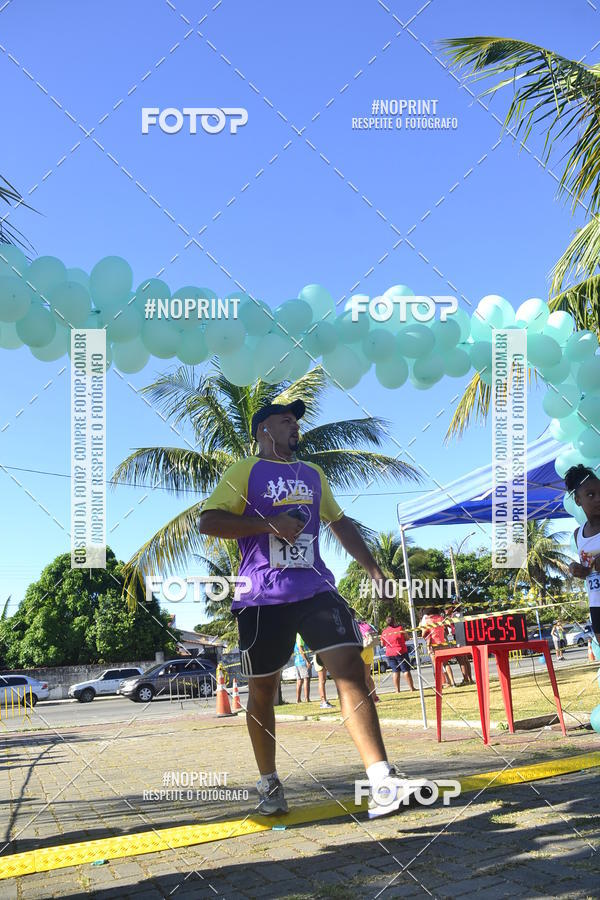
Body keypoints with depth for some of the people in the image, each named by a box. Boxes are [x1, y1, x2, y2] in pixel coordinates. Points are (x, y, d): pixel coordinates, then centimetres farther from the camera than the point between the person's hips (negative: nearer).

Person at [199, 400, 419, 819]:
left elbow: (340, 523, 29)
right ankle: (269, 784, 26)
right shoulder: (244, 472, 3)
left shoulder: (313, 474, 21)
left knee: (351, 667, -14)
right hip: (263, 597, -3)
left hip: (316, 589, 4)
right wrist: (270, 523, -16)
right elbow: (208, 521, -8)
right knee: (262, 690, 6)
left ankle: (381, 783, -18)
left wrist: (374, 569, 21)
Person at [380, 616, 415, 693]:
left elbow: (382, 644, 12)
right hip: (401, 652, -3)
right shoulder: (399, 628, -6)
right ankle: (411, 688, 1)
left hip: (389, 654, 3)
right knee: (406, 670, 1)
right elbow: (406, 638, 3)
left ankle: (397, 690, 3)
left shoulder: (384, 632, 3)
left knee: (395, 671, 7)